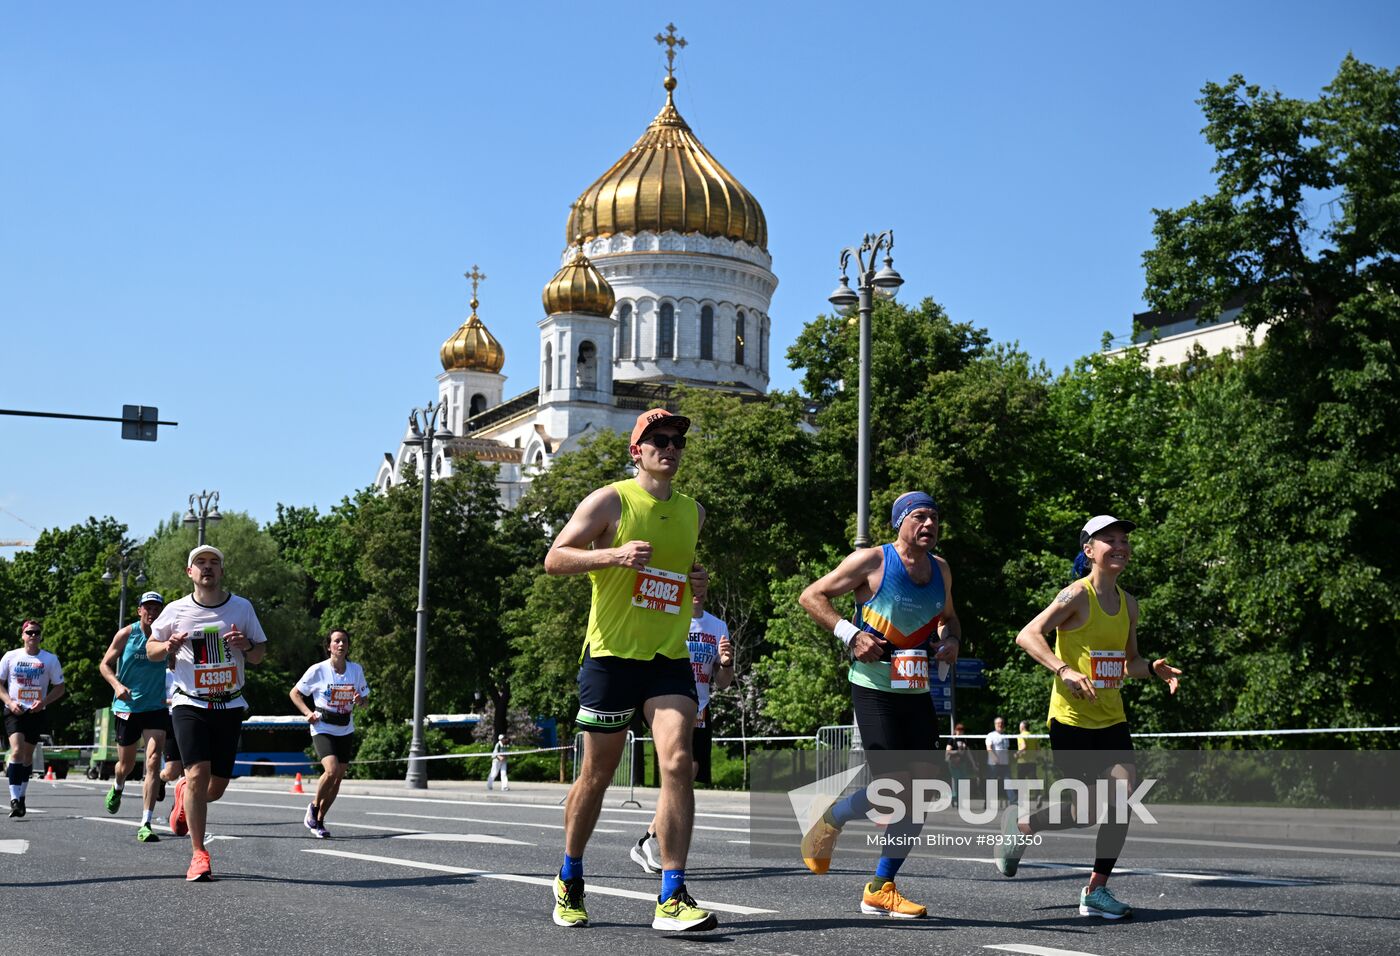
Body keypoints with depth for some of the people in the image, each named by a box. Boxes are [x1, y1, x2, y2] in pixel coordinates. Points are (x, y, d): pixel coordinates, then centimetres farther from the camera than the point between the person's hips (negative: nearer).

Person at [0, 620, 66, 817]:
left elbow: (60, 688, 7)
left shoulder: (50, 659, 2)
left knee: (28, 755, 9)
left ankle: (21, 796, 26)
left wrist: (43, 702, -10)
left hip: (36, 712, 2)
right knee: (17, 750, -19)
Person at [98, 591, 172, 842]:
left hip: (156, 708, 0)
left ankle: (146, 824, -14)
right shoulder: (126, 634, -4)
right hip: (127, 706, 0)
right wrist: (117, 684, -15)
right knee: (127, 763, 13)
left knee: (153, 761, -15)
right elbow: (105, 664, 2)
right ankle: (117, 787, 52)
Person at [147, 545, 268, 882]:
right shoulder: (176, 611, 0)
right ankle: (198, 854, -10)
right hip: (190, 704, -2)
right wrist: (168, 646, -10)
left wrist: (247, 645, -12)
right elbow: (151, 649, 12)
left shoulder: (242, 608, 4)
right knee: (198, 773, -18)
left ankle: (184, 794, 41)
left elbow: (259, 655, 11)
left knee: (216, 786, 4)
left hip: (230, 706, 2)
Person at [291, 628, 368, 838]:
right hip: (322, 728, -4)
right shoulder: (318, 670, -9)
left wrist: (359, 700, -11)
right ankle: (313, 807, 4)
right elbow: (295, 693, 2)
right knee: (331, 770, -23)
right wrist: (308, 713, -12)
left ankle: (319, 820, 22)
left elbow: (363, 697, 13)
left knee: (338, 778, 4)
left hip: (345, 730, 4)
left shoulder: (356, 669, 1)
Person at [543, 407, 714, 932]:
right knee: (597, 774, 6)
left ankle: (672, 899, -14)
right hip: (612, 654, -3)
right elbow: (554, 558, -8)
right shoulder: (610, 500, -3)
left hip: (670, 657, 4)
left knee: (677, 762, -15)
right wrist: (614, 554, -23)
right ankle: (569, 881, 29)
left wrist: (700, 580, 8)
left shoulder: (693, 511, 14)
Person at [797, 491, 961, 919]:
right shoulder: (872, 561, -8)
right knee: (895, 786, -15)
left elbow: (948, 617, 28)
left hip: (917, 691, 7)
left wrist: (951, 640, 5)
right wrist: (850, 634, -17)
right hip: (873, 687, -7)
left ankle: (881, 889, 12)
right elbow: (811, 596, -5)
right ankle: (830, 820, 15)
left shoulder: (941, 570, 11)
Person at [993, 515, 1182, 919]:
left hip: (1111, 718, 6)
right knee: (1092, 810, -4)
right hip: (1070, 717, -6)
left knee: (1121, 794, -11)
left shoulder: (1127, 602, 10)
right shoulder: (1077, 595, -11)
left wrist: (1153, 669, 1)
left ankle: (1096, 890, 1)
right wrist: (1064, 670, -32)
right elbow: (1027, 635, -20)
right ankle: (1020, 824, 24)